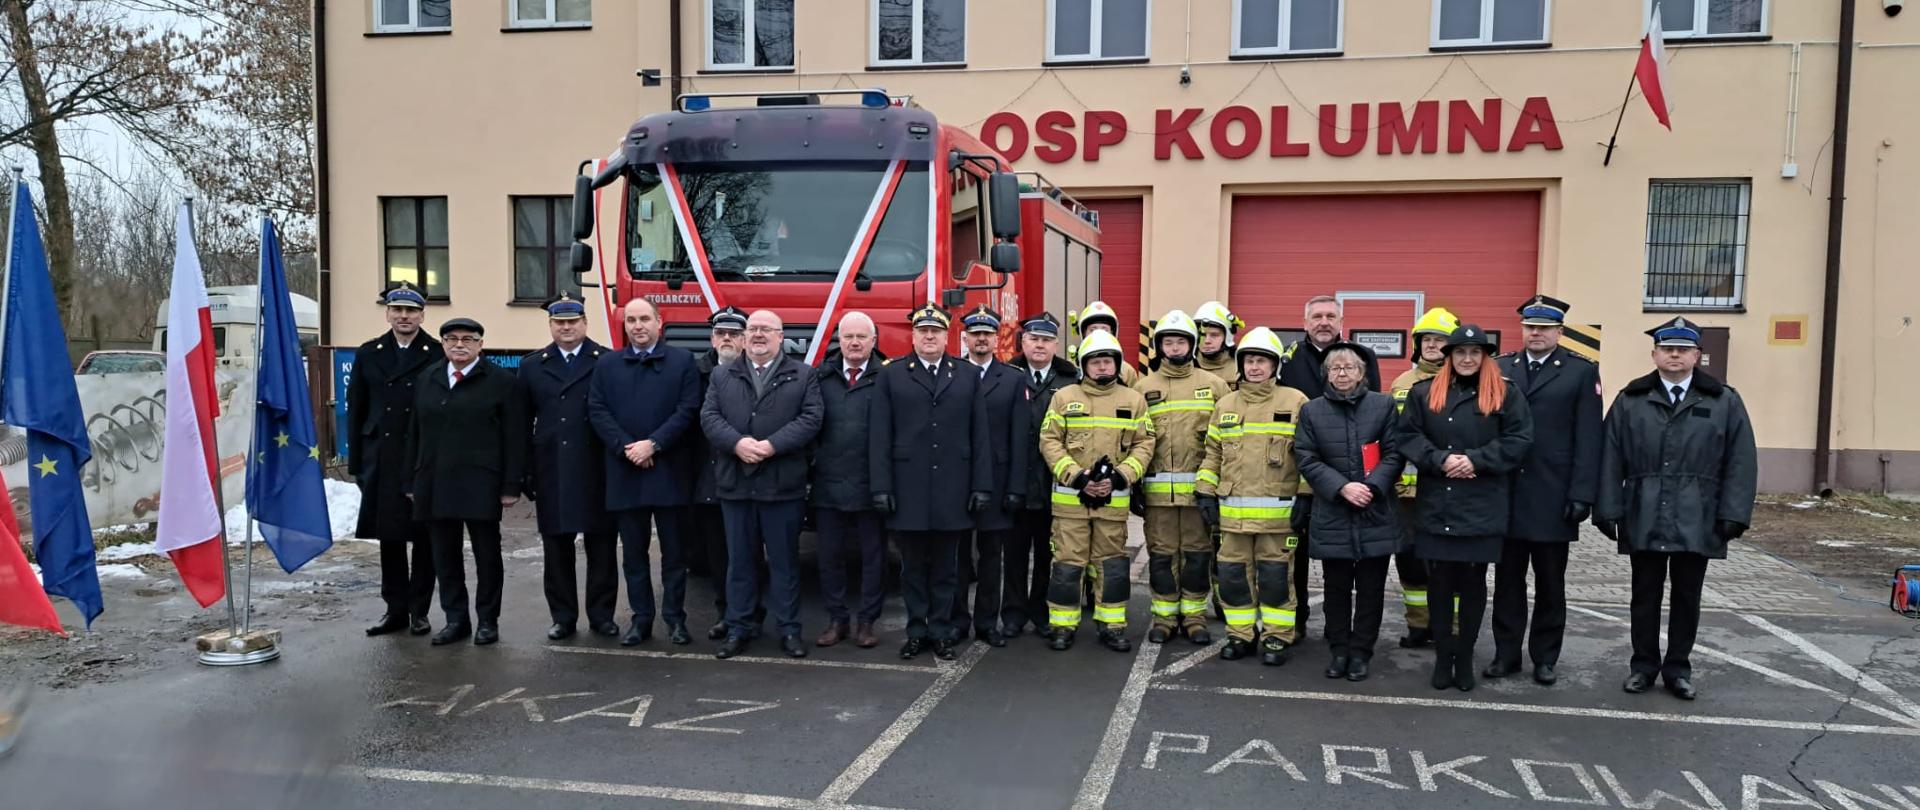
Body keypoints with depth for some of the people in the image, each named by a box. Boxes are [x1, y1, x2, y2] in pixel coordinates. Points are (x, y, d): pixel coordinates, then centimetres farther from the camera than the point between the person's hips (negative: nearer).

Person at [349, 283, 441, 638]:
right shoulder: (368, 354, 9)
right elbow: (356, 411, 10)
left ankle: (419, 610, 14)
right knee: (389, 537, 9)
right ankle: (395, 609, 19)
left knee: (424, 537, 4)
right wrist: (356, 462, 5)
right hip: (382, 462, 3)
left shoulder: (438, 355, -2)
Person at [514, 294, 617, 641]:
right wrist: (525, 472, 1)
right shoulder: (532, 366, 10)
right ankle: (562, 617, 17)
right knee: (555, 547, 7)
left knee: (601, 546, 5)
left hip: (596, 471, -2)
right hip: (551, 472, 2)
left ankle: (601, 614, 16)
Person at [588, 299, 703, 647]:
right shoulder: (607, 364, 11)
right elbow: (597, 411, 2)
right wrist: (626, 448, -11)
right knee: (634, 551, 7)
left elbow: (688, 410, -4)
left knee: (674, 550, 4)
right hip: (624, 471, 2)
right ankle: (641, 618, 15)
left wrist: (653, 444, -13)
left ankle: (675, 618, 13)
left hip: (669, 470, -2)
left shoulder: (682, 360, 4)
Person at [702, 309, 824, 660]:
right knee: (739, 560, 9)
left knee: (784, 561, 5)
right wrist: (737, 443, -17)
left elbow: (810, 419, -7)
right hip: (735, 483, 2)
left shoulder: (803, 376, 4)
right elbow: (709, 417, 0)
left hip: (783, 484, -2)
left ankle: (789, 629, 13)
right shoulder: (722, 376, 11)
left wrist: (771, 445, -18)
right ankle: (738, 628, 18)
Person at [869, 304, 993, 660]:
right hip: (908, 490, -1)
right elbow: (879, 437, 0)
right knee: (913, 566, 7)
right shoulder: (891, 376, 5)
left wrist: (982, 486, 0)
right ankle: (916, 631, 17)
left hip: (952, 491, 1)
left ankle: (941, 632, 16)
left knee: (946, 567, 7)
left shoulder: (968, 378, 9)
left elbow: (980, 437, 6)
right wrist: (881, 487, -6)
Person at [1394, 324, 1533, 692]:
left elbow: (1519, 440, -4)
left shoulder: (1506, 394, 2)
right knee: (1440, 582, 6)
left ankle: (1465, 657, 18)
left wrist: (1475, 460, -15)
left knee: (1473, 583, 7)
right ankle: (1443, 656, 16)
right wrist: (1440, 460, -14)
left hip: (1483, 506, -1)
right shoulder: (1424, 392, 5)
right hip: (1436, 505, 1)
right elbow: (1406, 436, 1)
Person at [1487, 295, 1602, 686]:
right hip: (1506, 495, 2)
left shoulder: (1582, 371, 0)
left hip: (1552, 499, -2)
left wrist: (1581, 495, -11)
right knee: (1507, 579, 9)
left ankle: (1545, 657, 20)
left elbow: (1588, 438, -5)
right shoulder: (1500, 369, 7)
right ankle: (1506, 653, 18)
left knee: (1550, 584, 9)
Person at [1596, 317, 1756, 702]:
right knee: (1645, 595, 9)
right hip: (1644, 520, 0)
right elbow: (1611, 459, 3)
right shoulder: (1631, 400, 5)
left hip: (1697, 521, 0)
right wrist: (1609, 510, -3)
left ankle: (1678, 669, 21)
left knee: (1687, 597, 9)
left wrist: (1733, 515, -6)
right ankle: (1644, 665, 20)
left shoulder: (1724, 401, 4)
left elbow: (1740, 463, 1)